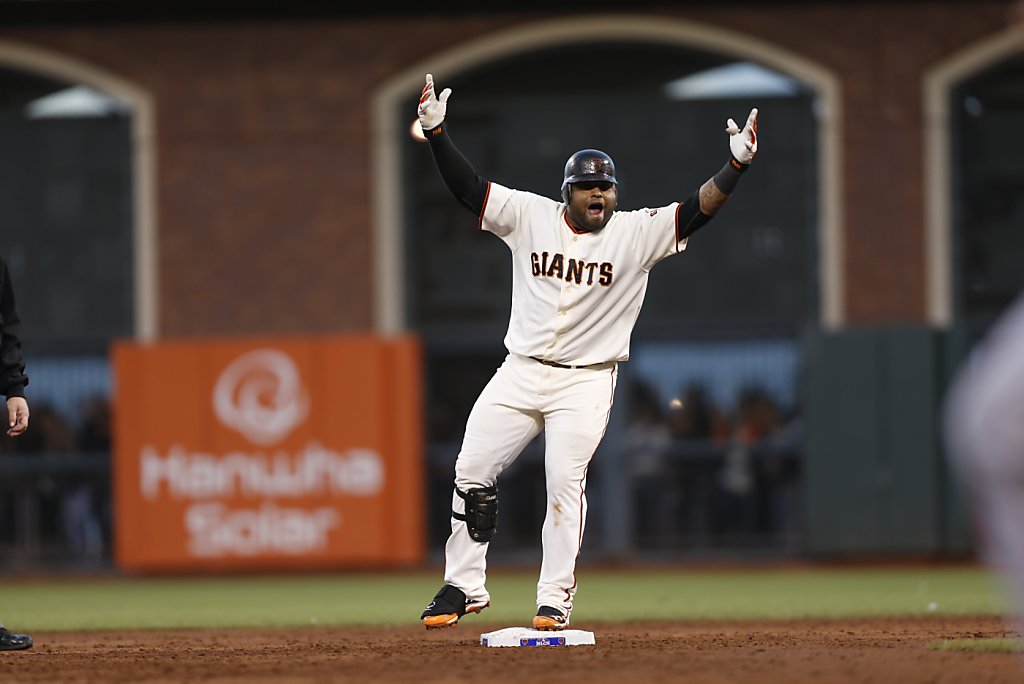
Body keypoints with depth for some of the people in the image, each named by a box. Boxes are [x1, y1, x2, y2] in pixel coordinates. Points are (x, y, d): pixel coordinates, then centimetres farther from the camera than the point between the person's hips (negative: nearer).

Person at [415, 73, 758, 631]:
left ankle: (554, 599, -8)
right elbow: (467, 187, -2)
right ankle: (464, 584, 12)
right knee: (472, 470, 0)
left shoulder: (637, 233, -4)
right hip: (520, 372, 3)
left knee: (564, 481, -14)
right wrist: (436, 133, -14)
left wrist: (736, 165, -27)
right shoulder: (530, 216, 1)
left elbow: (697, 210, -14)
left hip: (586, 381, -3)